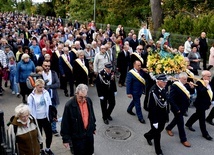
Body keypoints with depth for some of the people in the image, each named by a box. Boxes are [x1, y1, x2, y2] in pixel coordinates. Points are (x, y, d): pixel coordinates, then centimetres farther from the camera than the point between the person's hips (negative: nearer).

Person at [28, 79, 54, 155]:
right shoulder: (31, 96, -12)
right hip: (37, 119, -2)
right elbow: (30, 109, -7)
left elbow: (50, 105, 4)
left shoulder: (46, 93, -4)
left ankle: (48, 149, 33)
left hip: (46, 117, 3)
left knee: (49, 134, 10)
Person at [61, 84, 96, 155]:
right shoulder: (69, 105, -23)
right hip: (77, 136, -5)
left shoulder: (88, 100, -7)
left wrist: (93, 127, 18)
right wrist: (66, 139, -12)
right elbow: (65, 123, -17)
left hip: (89, 133, 5)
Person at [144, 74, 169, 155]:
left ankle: (148, 136, 55)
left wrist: (166, 115, 10)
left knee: (160, 130, 26)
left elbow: (166, 103, 8)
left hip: (163, 116, 8)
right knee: (157, 133, 9)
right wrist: (154, 121, -23)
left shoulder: (163, 89, 0)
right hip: (156, 117, -8)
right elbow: (151, 107, -26)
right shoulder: (153, 91, -27)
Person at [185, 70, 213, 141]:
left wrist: (209, 102, 14)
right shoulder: (199, 83, -19)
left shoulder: (208, 83, 6)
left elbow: (209, 93, 15)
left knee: (197, 115, 22)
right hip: (200, 104, -9)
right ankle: (205, 133, 11)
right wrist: (205, 86, -32)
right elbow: (201, 92, -31)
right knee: (202, 119, 1)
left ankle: (188, 124, 41)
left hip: (205, 103, 9)